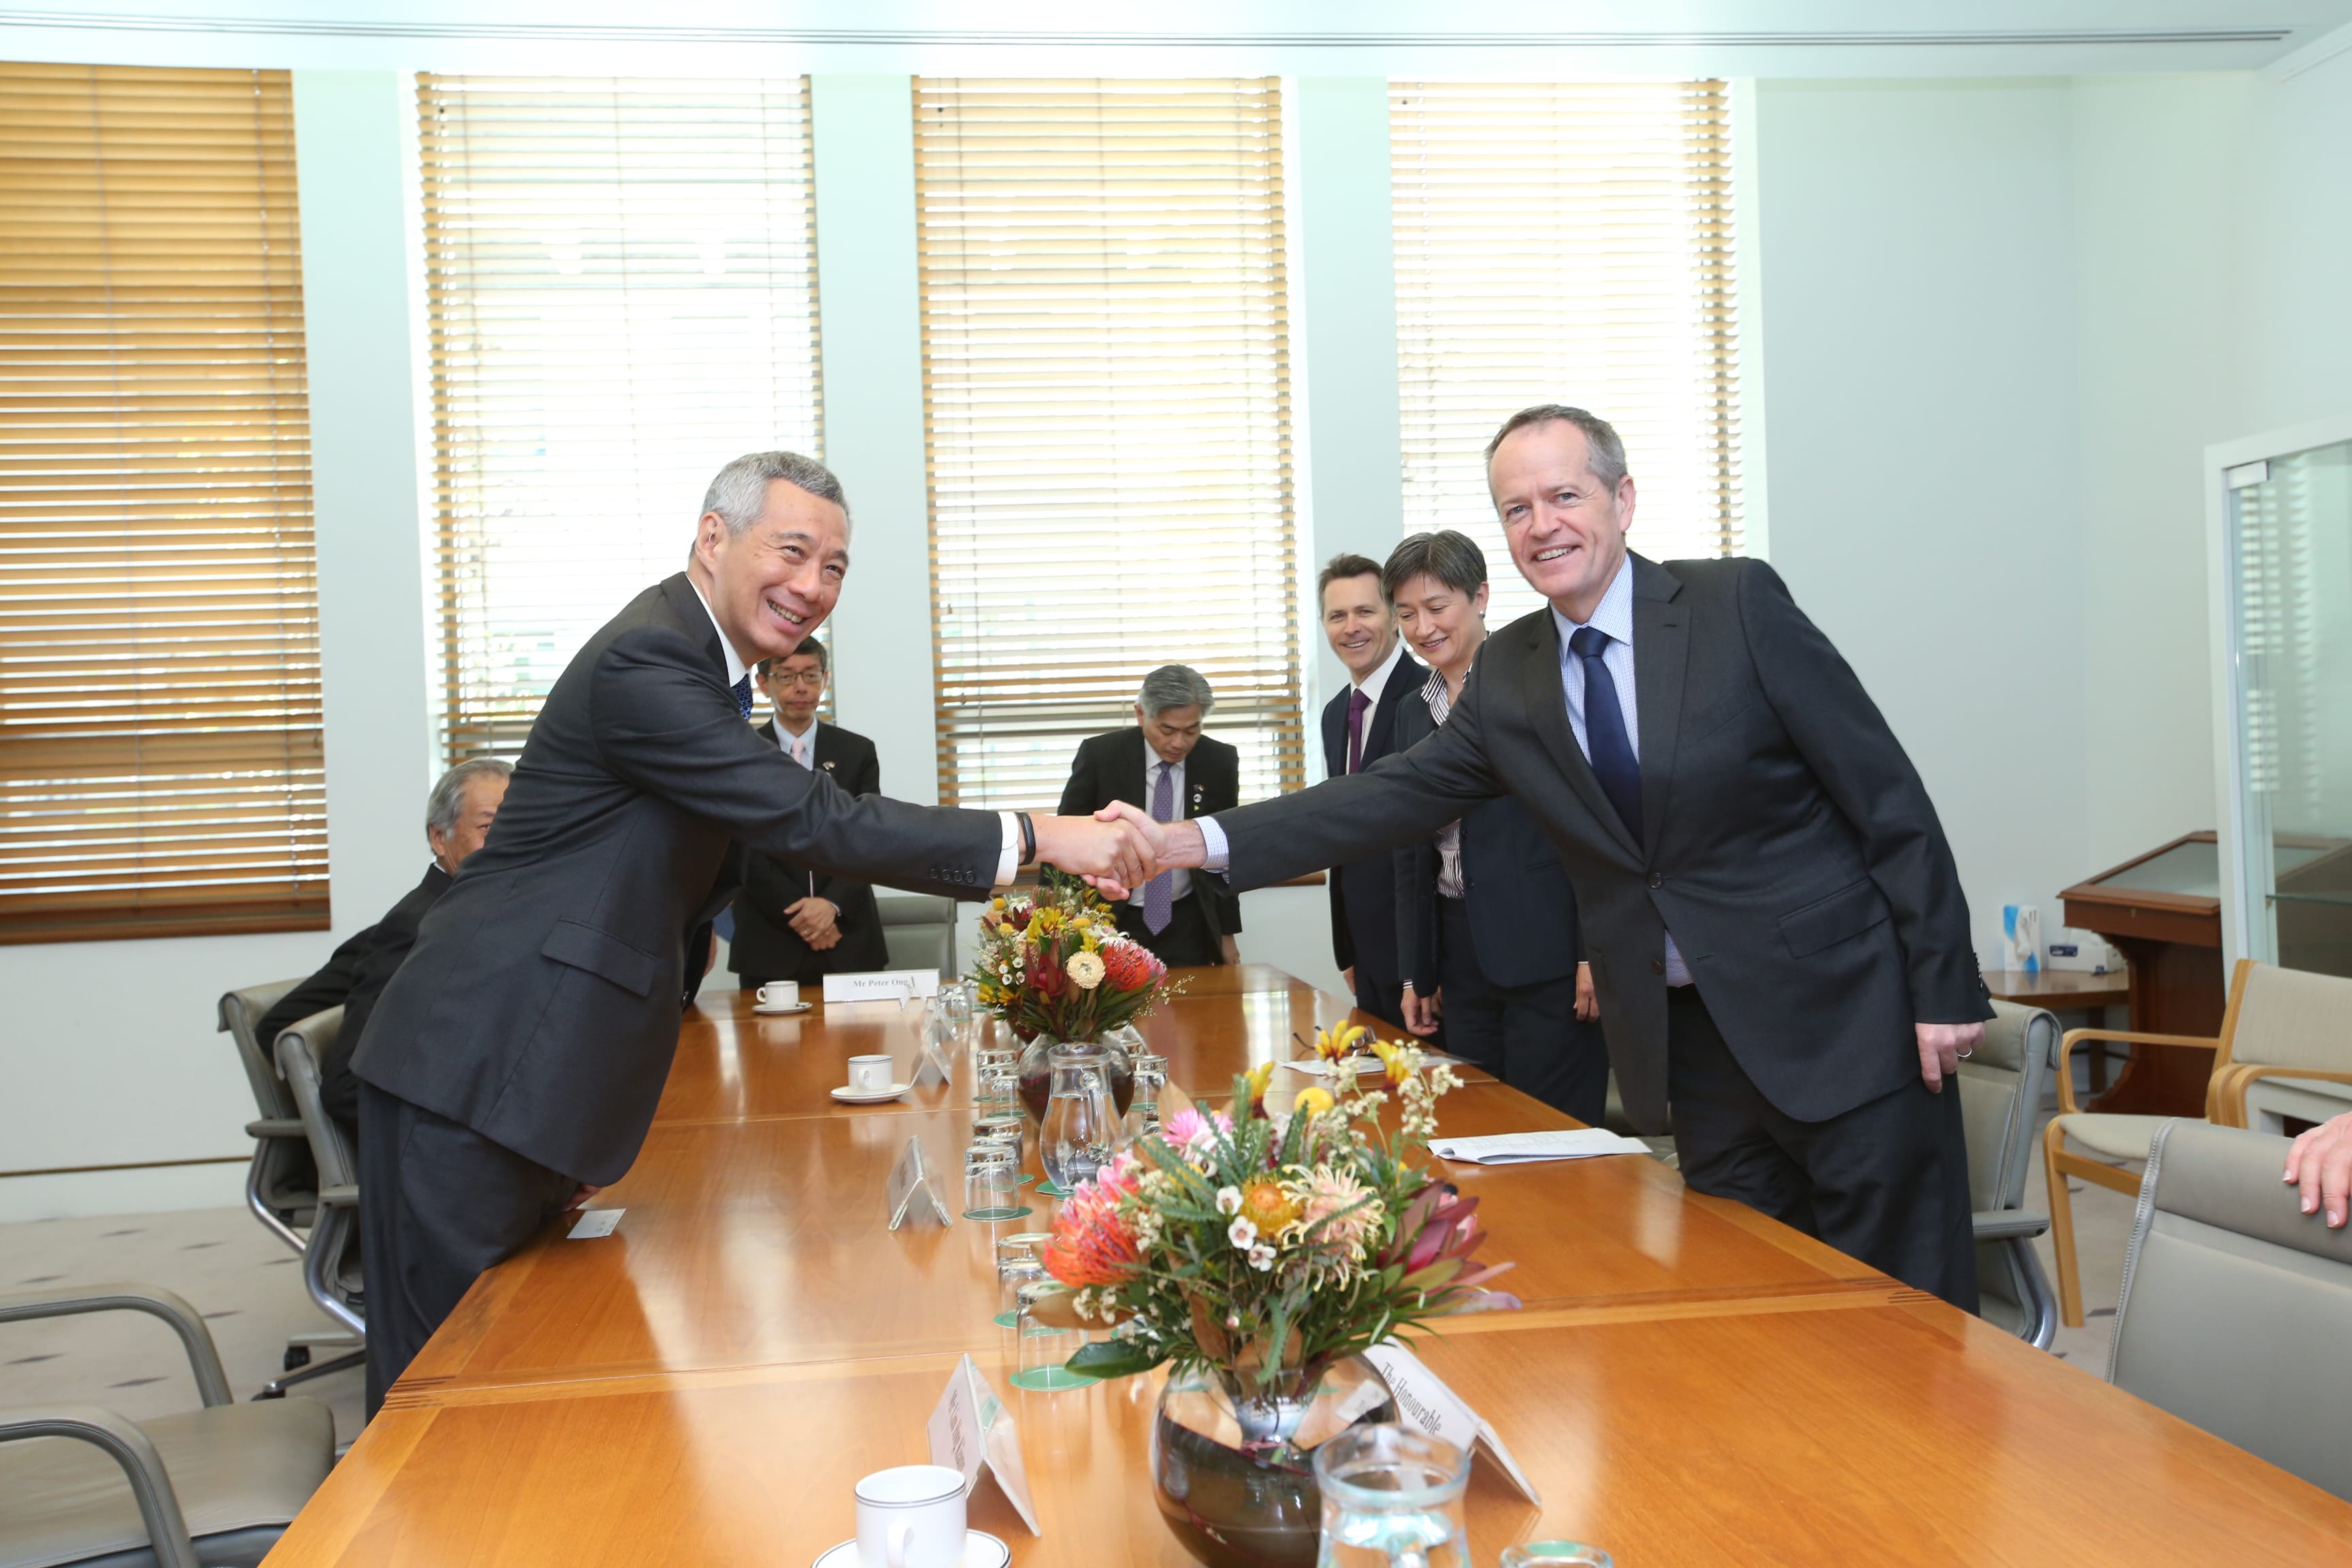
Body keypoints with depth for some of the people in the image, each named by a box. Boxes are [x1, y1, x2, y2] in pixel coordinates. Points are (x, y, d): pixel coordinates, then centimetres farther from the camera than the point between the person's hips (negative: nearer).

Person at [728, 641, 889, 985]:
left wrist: (833, 904, -15)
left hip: (849, 943, 1)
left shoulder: (858, 751, 7)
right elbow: (743, 851, -4)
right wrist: (796, 914, -13)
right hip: (769, 945, -1)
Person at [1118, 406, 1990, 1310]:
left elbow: (1886, 796, -8)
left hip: (1840, 1018, -4)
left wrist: (1945, 989, -10)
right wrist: (1198, 842, -9)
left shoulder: (1737, 605, -9)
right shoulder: (1506, 677, 5)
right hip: (1691, 1047, 4)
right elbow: (1395, 796, 2)